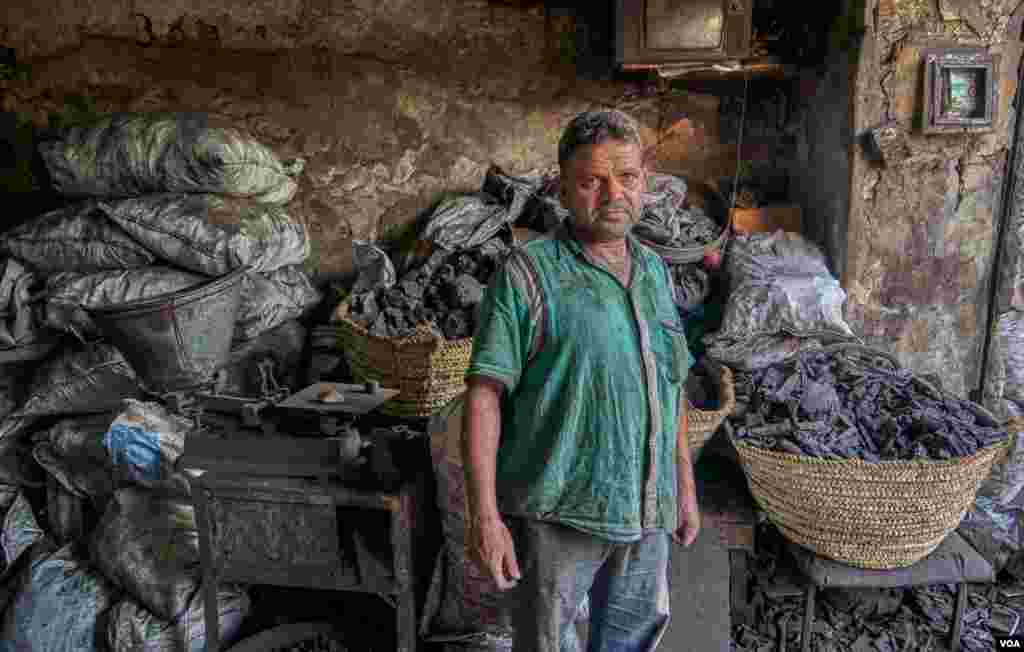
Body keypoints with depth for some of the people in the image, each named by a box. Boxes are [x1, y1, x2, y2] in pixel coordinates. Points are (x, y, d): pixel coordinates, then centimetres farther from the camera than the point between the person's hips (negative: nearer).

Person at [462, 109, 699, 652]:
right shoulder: (527, 274, -12)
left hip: (645, 512, 6)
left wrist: (684, 484, 16)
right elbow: (483, 396, -16)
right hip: (557, 513, -6)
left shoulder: (654, 271, 8)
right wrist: (483, 515, -21)